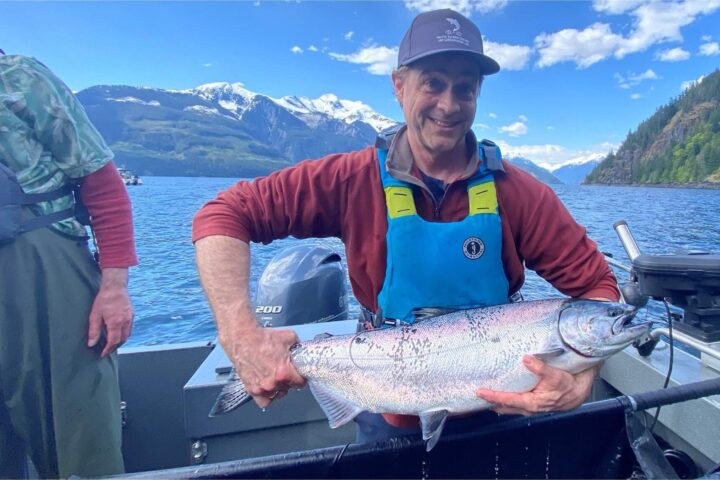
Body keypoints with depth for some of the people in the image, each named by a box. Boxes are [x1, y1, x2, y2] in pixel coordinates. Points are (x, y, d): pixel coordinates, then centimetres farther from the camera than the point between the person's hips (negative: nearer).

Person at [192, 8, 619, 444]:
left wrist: (579, 384, -26)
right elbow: (225, 215, -18)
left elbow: (596, 284, -9)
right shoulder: (356, 179, -18)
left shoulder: (519, 194, -15)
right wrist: (243, 337, -30)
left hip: (496, 411, 2)